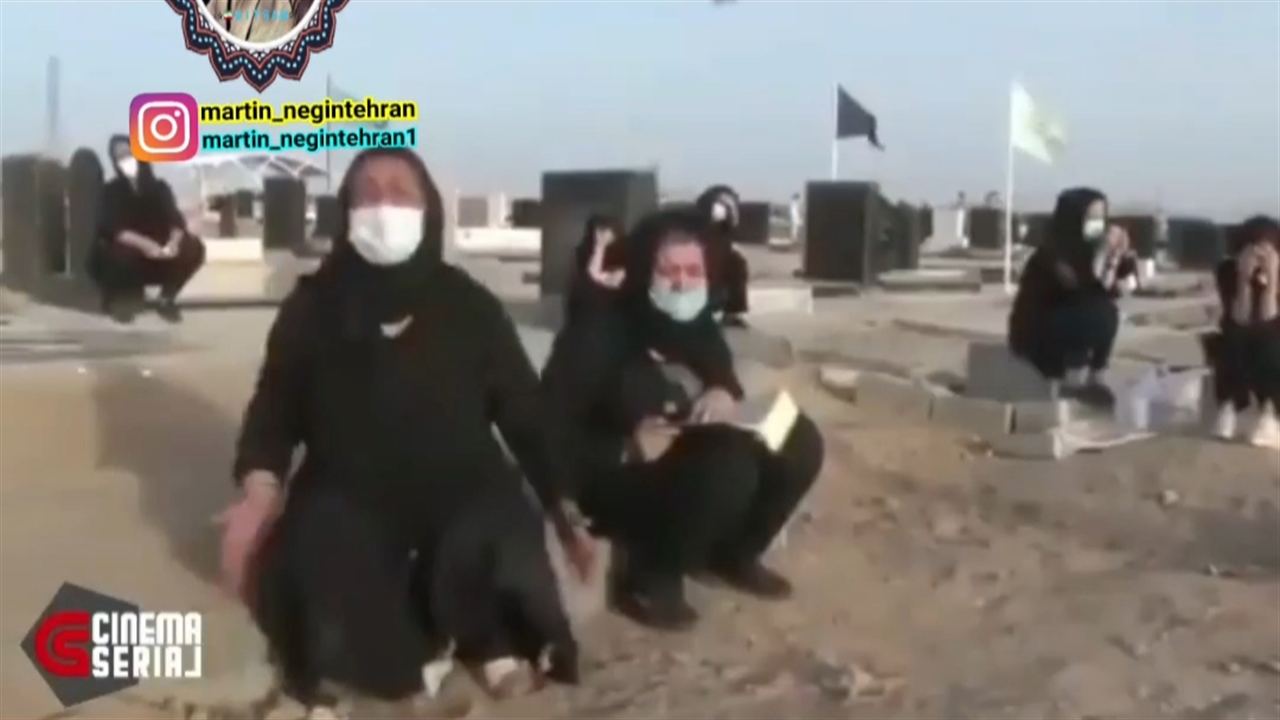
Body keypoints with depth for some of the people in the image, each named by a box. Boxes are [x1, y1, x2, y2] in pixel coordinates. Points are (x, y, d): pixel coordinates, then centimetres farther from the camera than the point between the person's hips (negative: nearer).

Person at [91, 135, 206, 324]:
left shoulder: (158, 187, 1)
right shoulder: (111, 191, -7)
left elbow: (176, 220, -11)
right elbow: (111, 229, -22)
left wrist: (173, 241, -35)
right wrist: (143, 243, -40)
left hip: (158, 256, 3)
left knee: (193, 248, -22)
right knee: (120, 254, -38)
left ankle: (167, 299, -1)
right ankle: (122, 300, -5)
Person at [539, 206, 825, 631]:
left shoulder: (698, 325, -1)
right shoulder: (598, 335, -21)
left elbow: (722, 377, 16)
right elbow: (552, 431, -22)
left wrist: (725, 394, -10)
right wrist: (626, 447, -35)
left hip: (691, 465, 8)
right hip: (620, 478, -7)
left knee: (799, 441, -7)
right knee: (727, 466, -34)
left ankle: (734, 554, 13)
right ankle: (650, 581, -13)